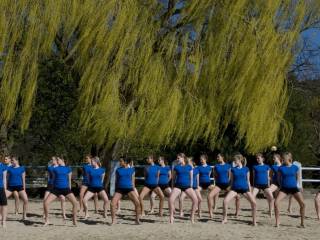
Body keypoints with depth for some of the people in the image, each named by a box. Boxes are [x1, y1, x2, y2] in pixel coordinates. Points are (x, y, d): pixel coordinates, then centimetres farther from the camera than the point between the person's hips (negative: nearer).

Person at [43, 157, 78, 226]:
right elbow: (53, 179, 15)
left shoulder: (68, 169, 5)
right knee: (46, 203, -14)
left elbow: (69, 180, 10)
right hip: (56, 189, 1)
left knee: (75, 203, -19)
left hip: (65, 189, -1)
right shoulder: (55, 169, 8)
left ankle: (74, 220, -4)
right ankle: (46, 221, 2)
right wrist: (53, 188, 15)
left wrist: (69, 190, 9)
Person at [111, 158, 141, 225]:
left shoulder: (131, 170, 4)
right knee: (113, 203, -16)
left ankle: (137, 219, 0)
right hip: (120, 189, 1)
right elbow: (116, 181, 12)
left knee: (137, 203, -15)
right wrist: (115, 191, 10)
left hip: (129, 189, -1)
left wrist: (133, 190, 6)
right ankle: (114, 220, 0)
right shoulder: (118, 170, 6)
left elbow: (132, 181, 9)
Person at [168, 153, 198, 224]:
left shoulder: (189, 167, 7)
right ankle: (171, 217, -5)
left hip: (187, 186, 0)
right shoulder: (176, 167, 7)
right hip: (178, 186, 0)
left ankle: (192, 216, -1)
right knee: (171, 200, -21)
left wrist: (191, 187, 7)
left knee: (195, 200, -17)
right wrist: (173, 185, 9)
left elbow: (191, 178, 11)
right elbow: (173, 178, 14)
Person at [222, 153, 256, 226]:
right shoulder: (233, 169, 4)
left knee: (254, 203, -16)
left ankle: (254, 220, 1)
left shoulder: (246, 169, 2)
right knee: (225, 201, -19)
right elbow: (231, 180, 10)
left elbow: (248, 180, 7)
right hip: (235, 188, 1)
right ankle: (225, 219, -1)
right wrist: (230, 189, 9)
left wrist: (250, 190, 5)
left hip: (244, 188, -1)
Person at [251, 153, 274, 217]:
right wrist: (253, 185, 10)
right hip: (257, 184, 1)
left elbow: (268, 177, 10)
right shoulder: (255, 167, 7)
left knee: (271, 198, -14)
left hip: (265, 184, 0)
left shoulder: (266, 167, 7)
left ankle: (270, 212, -3)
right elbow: (254, 177, 12)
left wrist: (268, 185, 5)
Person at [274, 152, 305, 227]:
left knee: (302, 204, -12)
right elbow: (279, 178, 9)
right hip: (284, 188, 0)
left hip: (294, 188, 0)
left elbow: (297, 177, 12)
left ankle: (302, 222, 4)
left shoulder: (295, 167, -2)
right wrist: (281, 185, 5)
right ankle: (277, 222, -10)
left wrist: (295, 184, 11)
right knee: (276, 203, -20)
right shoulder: (281, 168, -3)